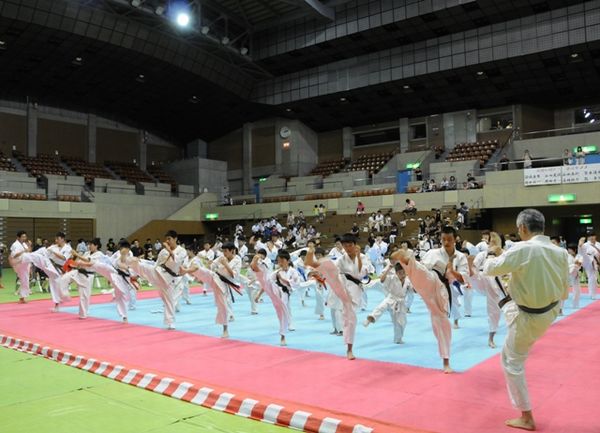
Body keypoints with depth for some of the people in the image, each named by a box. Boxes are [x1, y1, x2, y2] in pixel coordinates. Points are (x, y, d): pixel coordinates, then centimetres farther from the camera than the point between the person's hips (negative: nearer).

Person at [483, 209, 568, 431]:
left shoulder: (522, 249, -26)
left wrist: (493, 257, 10)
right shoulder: (560, 252, -7)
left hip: (529, 318, -6)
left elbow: (491, 269, -13)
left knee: (512, 362, 10)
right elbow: (564, 292, 4)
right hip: (550, 310, 6)